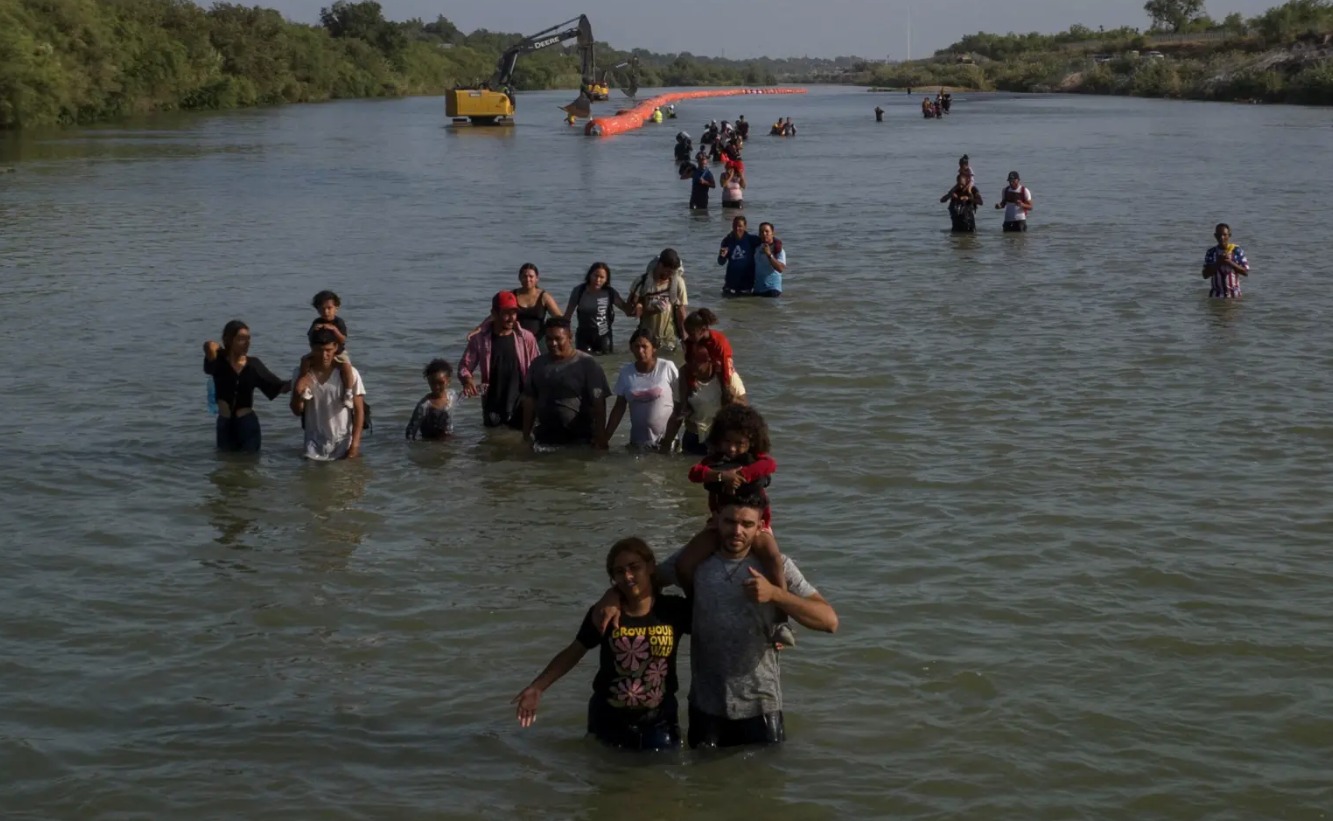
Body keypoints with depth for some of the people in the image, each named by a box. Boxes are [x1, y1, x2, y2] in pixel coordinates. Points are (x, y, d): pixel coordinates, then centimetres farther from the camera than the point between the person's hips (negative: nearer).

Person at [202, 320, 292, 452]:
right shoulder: (219, 361, -5)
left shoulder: (253, 364, 1)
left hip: (248, 425, 0)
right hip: (226, 425, 0)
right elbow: (209, 347, -28)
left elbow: (279, 387, 1)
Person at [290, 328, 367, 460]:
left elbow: (359, 410, -5)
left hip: (344, 445, -2)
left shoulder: (349, 373, -10)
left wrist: (355, 443, -12)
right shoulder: (302, 373, -3)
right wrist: (297, 393, -19)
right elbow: (297, 411, 2)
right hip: (315, 446, 2)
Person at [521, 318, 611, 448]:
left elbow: (598, 404, -10)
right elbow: (530, 400, 10)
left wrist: (600, 439, -16)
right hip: (544, 439, 4)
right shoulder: (538, 364, 7)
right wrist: (526, 436, 6)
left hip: (579, 440, -4)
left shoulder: (587, 364, -6)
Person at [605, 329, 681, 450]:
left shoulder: (667, 368, -8)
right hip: (638, 441, 3)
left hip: (665, 440, -3)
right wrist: (605, 438, -1)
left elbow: (679, 404, -5)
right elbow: (619, 407, 5)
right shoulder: (626, 372, 0)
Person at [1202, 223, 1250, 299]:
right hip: (1216, 295, 1)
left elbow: (1246, 272, -5)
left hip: (1234, 294, -1)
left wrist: (1230, 262, -18)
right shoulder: (1211, 252, -1)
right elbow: (1205, 275, -3)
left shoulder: (1237, 250, -4)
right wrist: (1217, 263, -18)